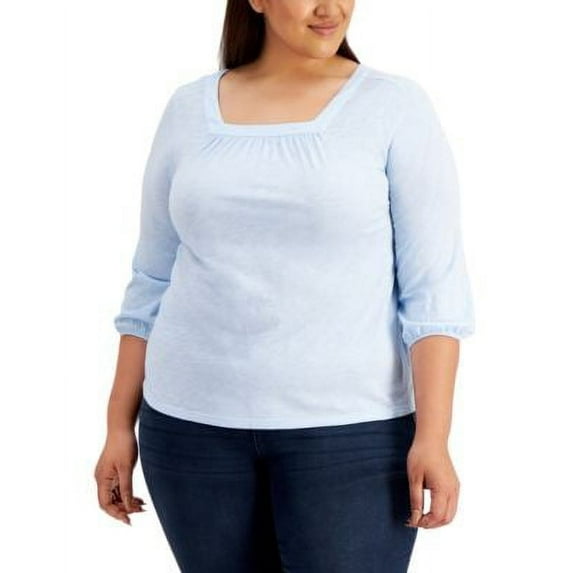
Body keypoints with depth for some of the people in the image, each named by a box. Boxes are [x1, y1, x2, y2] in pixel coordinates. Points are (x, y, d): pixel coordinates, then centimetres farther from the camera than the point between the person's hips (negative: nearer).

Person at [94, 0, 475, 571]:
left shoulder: (395, 106, -2)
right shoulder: (191, 108, 6)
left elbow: (433, 289, -6)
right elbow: (152, 283, 10)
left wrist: (432, 436, -14)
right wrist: (120, 425, 7)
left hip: (348, 427, -2)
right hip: (194, 421, 3)